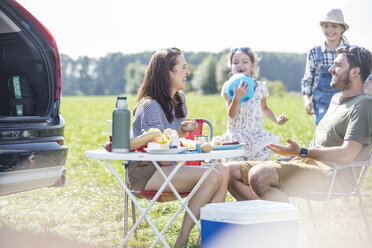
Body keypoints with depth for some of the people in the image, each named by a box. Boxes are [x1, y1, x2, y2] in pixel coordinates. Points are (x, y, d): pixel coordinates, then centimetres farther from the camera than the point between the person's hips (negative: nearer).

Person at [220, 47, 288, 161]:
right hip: (236, 137, -1)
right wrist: (237, 97, -30)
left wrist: (277, 119, 6)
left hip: (257, 138, 2)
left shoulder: (260, 86, 3)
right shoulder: (229, 87, -4)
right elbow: (231, 114, -15)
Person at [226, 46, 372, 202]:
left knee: (259, 175, -34)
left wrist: (301, 152, -12)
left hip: (334, 176, -10)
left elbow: (347, 155, -17)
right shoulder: (336, 99, 25)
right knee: (231, 172, -2)